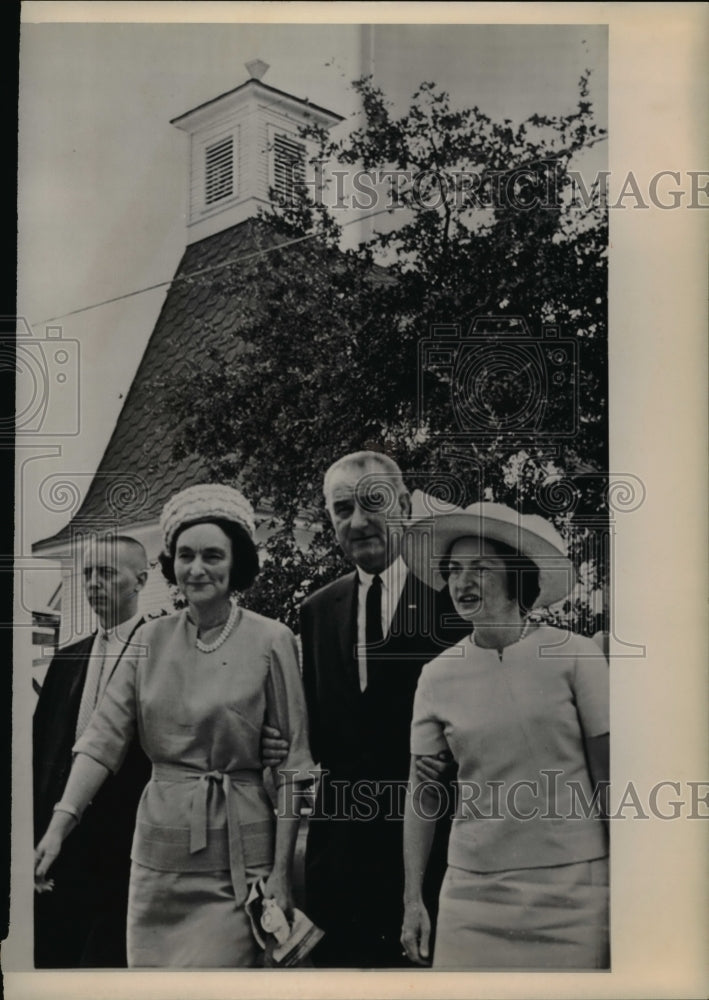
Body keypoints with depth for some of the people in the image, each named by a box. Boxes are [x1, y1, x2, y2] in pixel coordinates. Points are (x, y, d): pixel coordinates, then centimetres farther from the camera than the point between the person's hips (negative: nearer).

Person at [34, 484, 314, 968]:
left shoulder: (271, 641, -7)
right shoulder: (151, 639, 4)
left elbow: (293, 763, -5)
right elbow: (104, 736, -1)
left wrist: (281, 870, -7)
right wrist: (60, 823, -13)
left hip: (237, 857, -3)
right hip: (160, 851, 4)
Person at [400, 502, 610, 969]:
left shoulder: (575, 656, -6)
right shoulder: (437, 677, 0)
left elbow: (608, 777, -2)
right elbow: (421, 793, 6)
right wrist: (413, 901, 5)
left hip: (574, 885, -2)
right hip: (475, 890, 2)